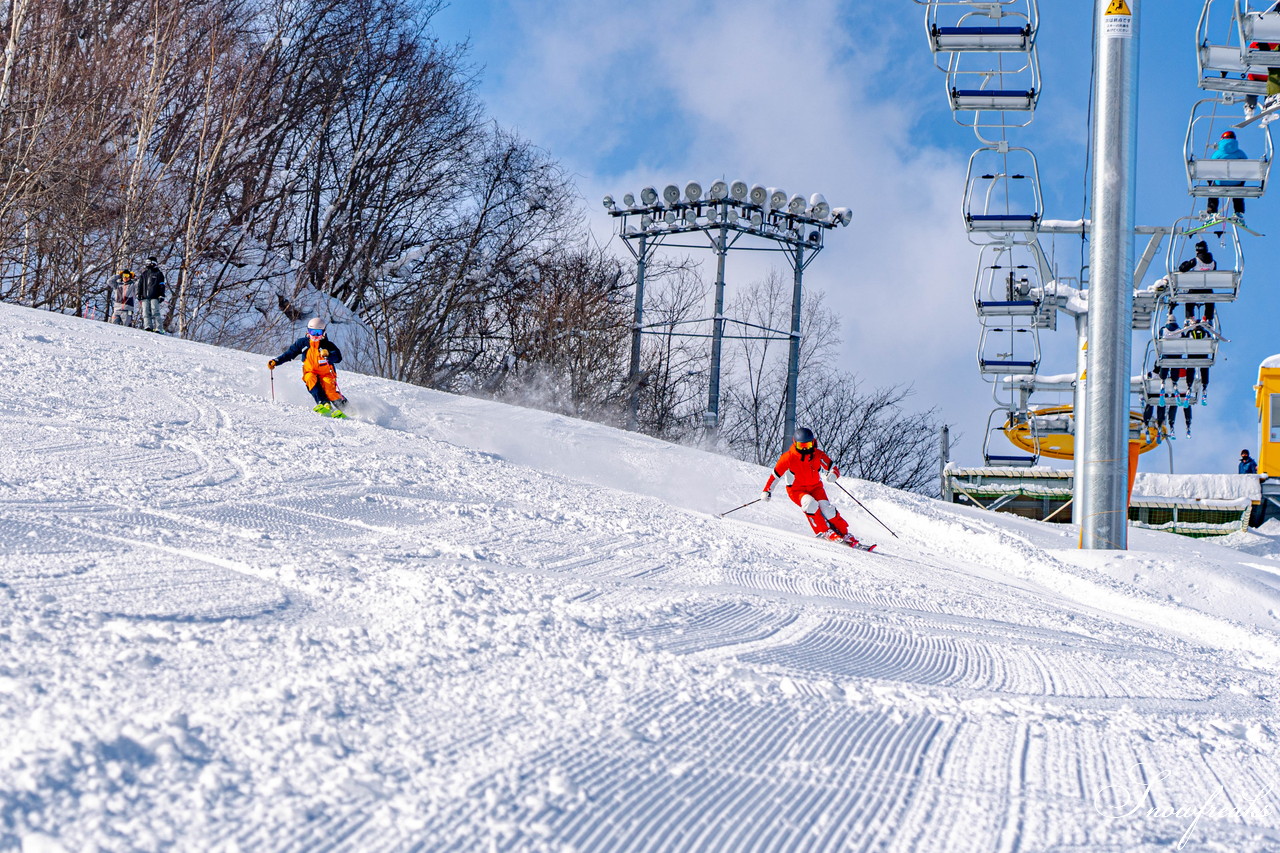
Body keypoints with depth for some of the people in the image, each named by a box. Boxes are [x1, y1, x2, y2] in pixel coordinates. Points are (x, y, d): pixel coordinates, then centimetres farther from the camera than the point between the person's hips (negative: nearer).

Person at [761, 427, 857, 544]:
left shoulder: (818, 455, -7)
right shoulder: (788, 457, -12)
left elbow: (833, 468, -4)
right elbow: (775, 474, -5)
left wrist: (833, 474, -28)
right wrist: (767, 491, -9)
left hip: (815, 487, 2)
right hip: (796, 490, -2)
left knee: (826, 507, -23)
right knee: (810, 504, -32)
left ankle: (844, 534, -13)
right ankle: (825, 532, -22)